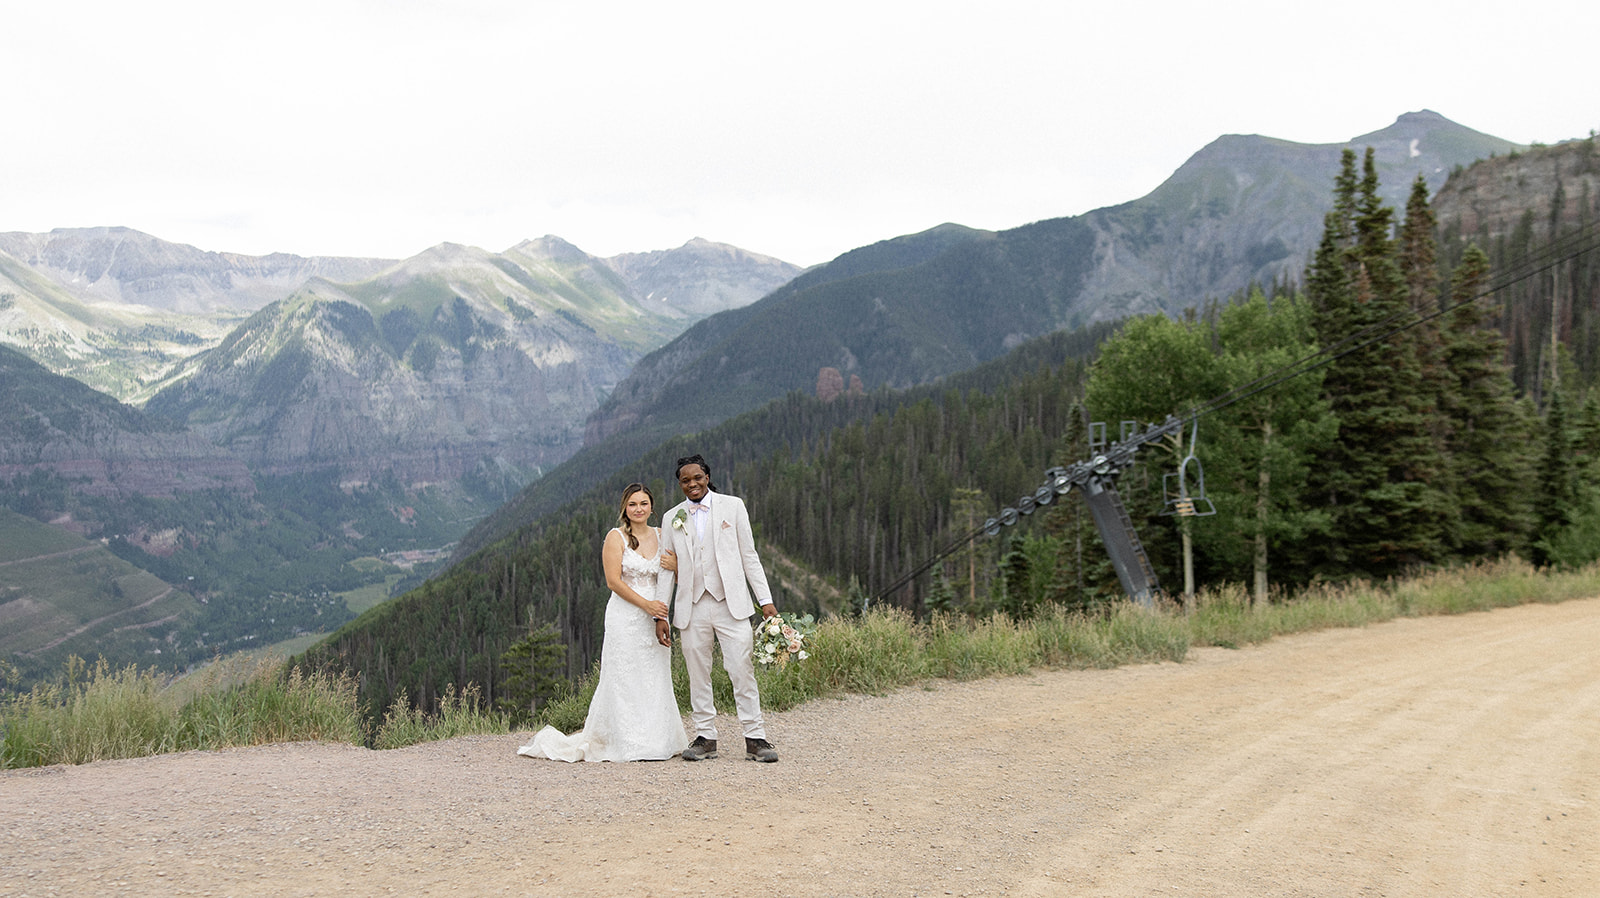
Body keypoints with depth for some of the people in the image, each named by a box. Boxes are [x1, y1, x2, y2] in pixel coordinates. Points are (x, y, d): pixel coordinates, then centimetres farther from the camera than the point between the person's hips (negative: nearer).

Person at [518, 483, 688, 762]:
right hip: (625, 616, -5)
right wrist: (646, 605, -16)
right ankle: (629, 745, 0)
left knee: (655, 680, 6)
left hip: (654, 618, 5)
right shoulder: (616, 537, -3)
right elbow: (614, 580, -11)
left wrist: (676, 566, -8)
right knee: (625, 679, -4)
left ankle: (656, 741, 14)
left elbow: (674, 579, 16)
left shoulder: (661, 536, 11)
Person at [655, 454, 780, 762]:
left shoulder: (732, 506, 5)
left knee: (742, 670, -7)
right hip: (692, 608, 2)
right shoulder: (671, 518, 10)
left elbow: (749, 555, 5)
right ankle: (705, 737, 16)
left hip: (731, 604, -2)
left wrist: (765, 599, -1)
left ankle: (755, 738, -1)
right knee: (698, 675, 6)